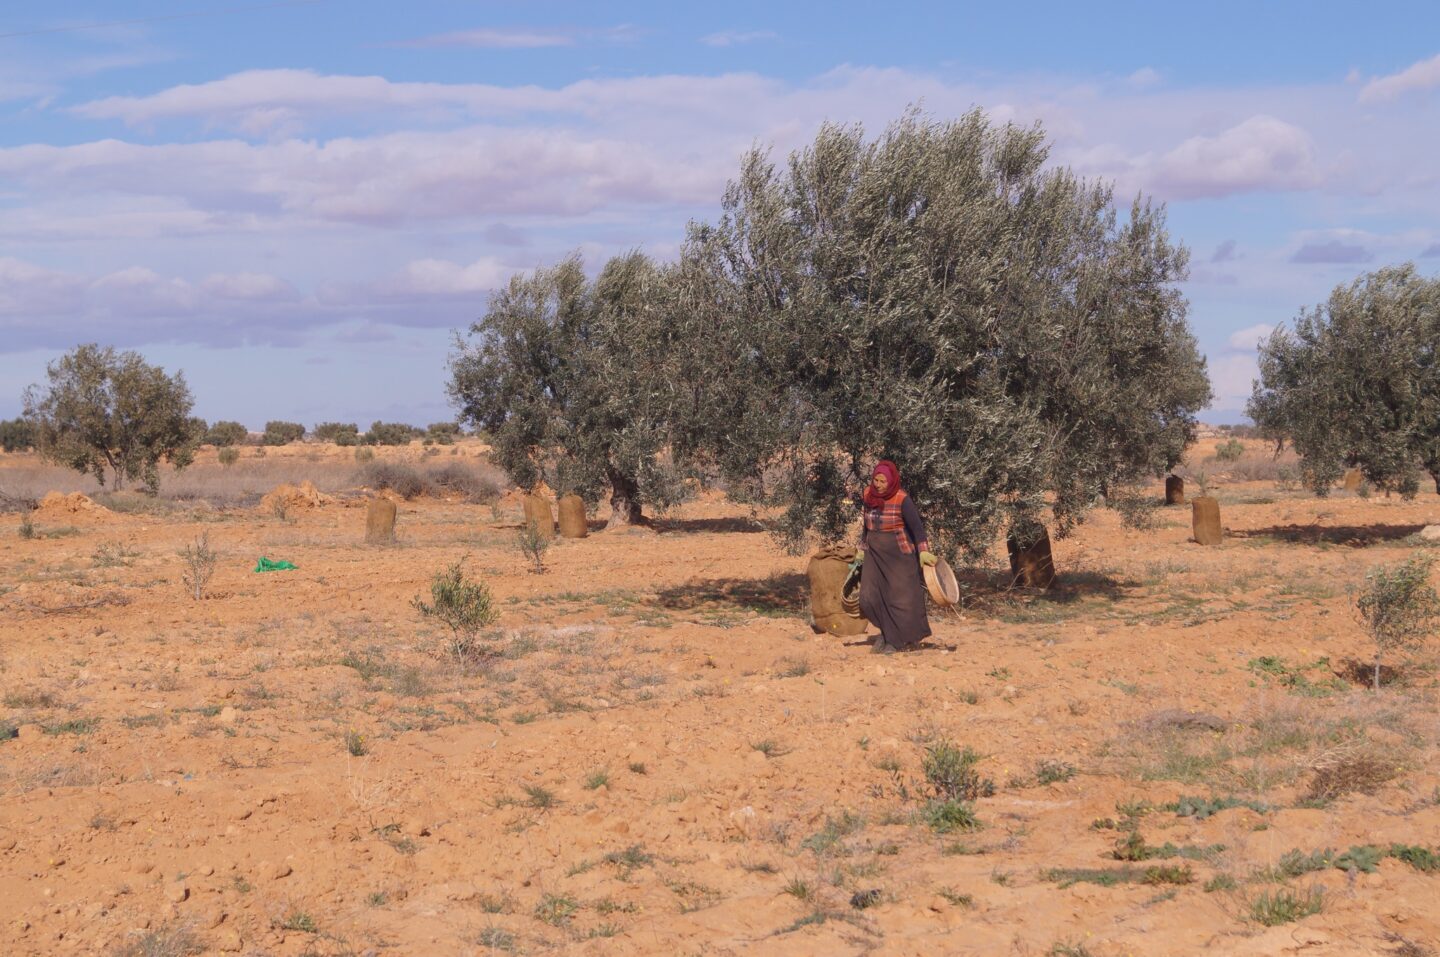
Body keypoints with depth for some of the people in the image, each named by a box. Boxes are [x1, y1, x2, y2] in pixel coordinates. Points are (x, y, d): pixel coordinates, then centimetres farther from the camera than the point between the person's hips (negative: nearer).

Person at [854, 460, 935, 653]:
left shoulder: (902, 500, -15)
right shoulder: (869, 495, 1)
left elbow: (916, 526, -18)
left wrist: (923, 551, -29)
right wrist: (862, 548, 19)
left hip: (899, 554, -5)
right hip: (874, 554, 5)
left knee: (900, 598, -1)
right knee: (870, 597, -3)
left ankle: (898, 640, 13)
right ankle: (886, 631, 18)